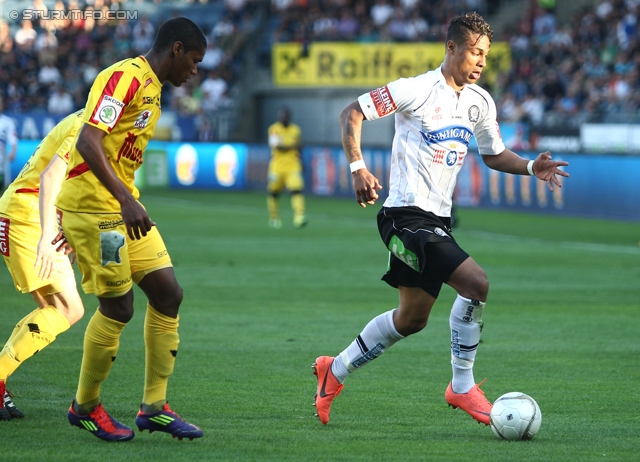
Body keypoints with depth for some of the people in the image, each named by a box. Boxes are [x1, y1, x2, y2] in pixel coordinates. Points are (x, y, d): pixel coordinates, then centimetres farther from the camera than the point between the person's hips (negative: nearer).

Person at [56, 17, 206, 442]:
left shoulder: (151, 88, 16)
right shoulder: (125, 78, -15)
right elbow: (87, 142, -26)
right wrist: (126, 200, -33)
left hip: (124, 209, 10)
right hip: (92, 207, -10)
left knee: (168, 293, 5)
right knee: (118, 307, -6)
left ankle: (155, 406, 10)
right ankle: (85, 407, 12)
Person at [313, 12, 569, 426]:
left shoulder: (481, 103, 9)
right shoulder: (418, 90, -12)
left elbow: (494, 154, 22)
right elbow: (352, 113, -9)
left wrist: (531, 168, 3)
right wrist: (358, 168, -20)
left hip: (438, 219, 9)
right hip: (407, 216, -9)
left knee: (413, 318, 15)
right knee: (475, 283, -21)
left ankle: (335, 372, 32)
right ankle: (462, 387, -9)